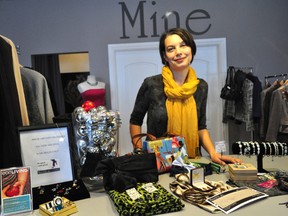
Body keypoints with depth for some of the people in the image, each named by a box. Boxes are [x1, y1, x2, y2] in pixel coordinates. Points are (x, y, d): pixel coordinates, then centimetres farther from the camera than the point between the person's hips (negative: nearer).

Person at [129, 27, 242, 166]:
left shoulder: (201, 87, 3)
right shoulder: (152, 85, -8)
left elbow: (201, 127, 13)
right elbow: (135, 121, 5)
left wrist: (213, 153, -1)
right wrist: (140, 152, -6)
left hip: (192, 159, 3)